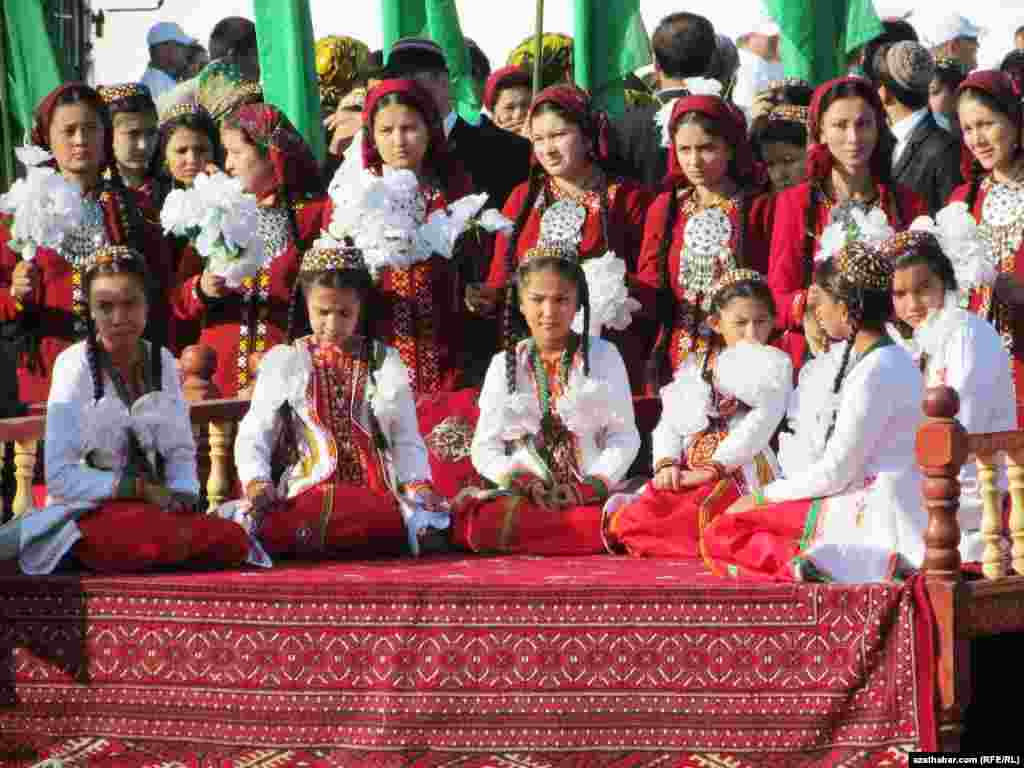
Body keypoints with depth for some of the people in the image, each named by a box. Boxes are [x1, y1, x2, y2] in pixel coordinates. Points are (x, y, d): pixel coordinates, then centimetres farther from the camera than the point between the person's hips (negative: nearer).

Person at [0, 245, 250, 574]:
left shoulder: (162, 362, 8)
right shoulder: (75, 365, -8)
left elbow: (181, 451, 9)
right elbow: (61, 478, -13)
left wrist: (182, 496, -13)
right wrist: (140, 488, -18)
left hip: (152, 507, 6)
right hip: (89, 508, -6)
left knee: (233, 542, -23)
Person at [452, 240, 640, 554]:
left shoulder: (603, 356, 8)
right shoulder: (504, 364, 11)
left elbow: (623, 435, 4)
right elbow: (485, 447, 9)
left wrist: (595, 484, -13)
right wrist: (516, 478, -12)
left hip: (592, 496, -1)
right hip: (524, 497, 1)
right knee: (475, 520, -33)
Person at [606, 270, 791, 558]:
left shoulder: (775, 364, 7)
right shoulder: (694, 368, 21)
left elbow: (762, 421, -8)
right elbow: (670, 422, 12)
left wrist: (713, 469, -18)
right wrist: (666, 464, -10)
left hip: (739, 473, -4)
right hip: (687, 472, 4)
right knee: (627, 522, -20)